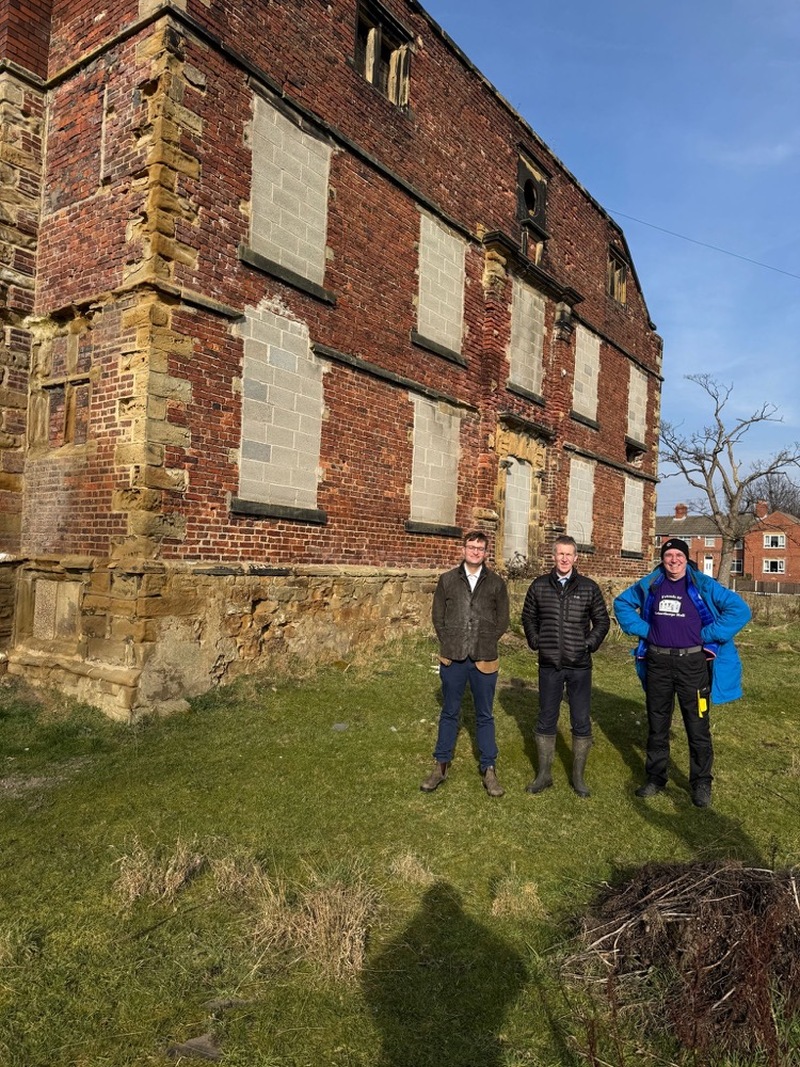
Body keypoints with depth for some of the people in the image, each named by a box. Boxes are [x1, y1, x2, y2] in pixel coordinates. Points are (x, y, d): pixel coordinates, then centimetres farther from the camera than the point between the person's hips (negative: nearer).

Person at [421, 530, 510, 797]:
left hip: (484, 660, 0)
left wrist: (484, 645, -1)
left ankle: (488, 770, 19)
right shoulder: (447, 580, 4)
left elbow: (502, 621, 5)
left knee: (485, 715, 9)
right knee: (449, 713, 11)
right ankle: (441, 766, 22)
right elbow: (438, 617, 6)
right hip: (453, 658, 1)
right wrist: (451, 644, -1)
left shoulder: (496, 583, 3)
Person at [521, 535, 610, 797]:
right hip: (549, 666, 1)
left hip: (579, 666, -1)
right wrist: (536, 643, 4)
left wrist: (590, 645, -2)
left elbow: (602, 620, 8)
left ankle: (578, 776, 21)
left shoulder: (589, 587, -1)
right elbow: (528, 617, 13)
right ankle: (544, 775, 22)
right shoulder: (539, 586, 2)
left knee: (581, 723, 6)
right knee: (546, 721, 9)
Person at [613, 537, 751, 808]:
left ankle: (701, 783, 20)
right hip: (657, 662, 3)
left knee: (698, 727, 4)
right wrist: (642, 629, 4)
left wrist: (707, 635, -11)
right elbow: (622, 603, 17)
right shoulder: (650, 584, 5)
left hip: (692, 663, -3)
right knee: (657, 725, 13)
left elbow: (740, 610, -8)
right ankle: (655, 778, 26)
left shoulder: (703, 585, -5)